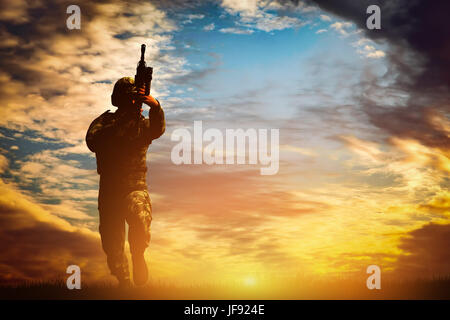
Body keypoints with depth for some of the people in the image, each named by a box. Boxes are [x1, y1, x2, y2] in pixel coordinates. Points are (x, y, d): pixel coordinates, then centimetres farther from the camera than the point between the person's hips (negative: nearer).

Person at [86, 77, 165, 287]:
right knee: (113, 248, 5)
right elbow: (93, 141, -19)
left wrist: (155, 106, -41)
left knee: (139, 216, -35)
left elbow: (158, 129, -19)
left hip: (136, 189, -1)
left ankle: (138, 254, -11)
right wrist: (123, 121, -28)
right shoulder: (105, 122, 2)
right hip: (109, 191, 1)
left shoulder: (143, 124, 4)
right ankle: (123, 282, 28)